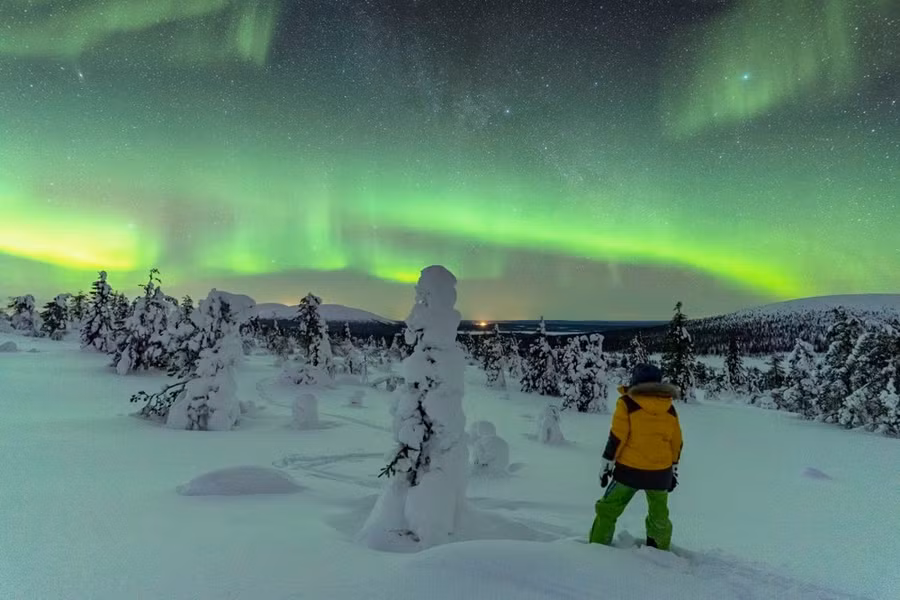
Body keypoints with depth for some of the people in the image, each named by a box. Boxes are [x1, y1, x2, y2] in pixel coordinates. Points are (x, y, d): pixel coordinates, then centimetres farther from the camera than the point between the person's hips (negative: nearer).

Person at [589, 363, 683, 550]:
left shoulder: (627, 403, -9)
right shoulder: (670, 408, 5)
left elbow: (616, 437, -12)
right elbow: (676, 443, 10)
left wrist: (607, 464, -4)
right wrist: (674, 470, 21)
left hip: (629, 469, -4)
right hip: (660, 472, 4)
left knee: (608, 510, 10)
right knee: (659, 516, 22)